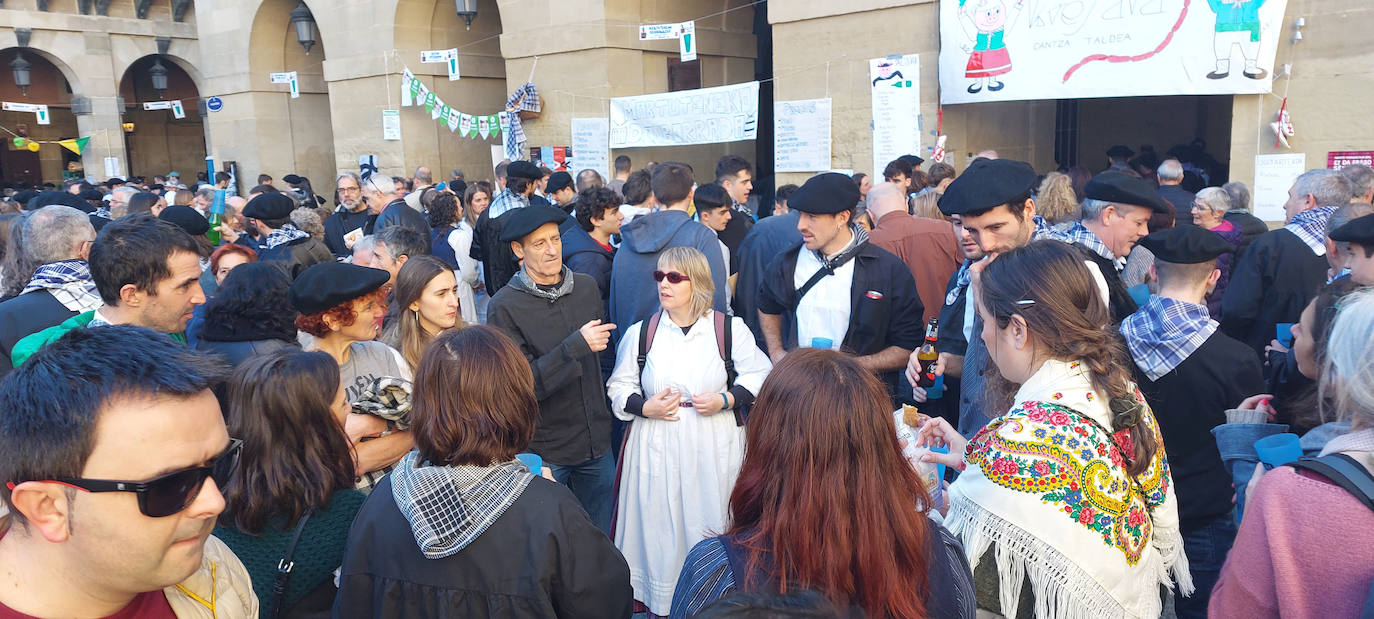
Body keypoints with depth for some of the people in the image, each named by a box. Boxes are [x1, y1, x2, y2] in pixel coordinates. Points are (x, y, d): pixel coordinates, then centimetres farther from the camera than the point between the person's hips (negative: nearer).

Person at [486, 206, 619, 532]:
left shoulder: (587, 286, 4)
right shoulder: (504, 306, -14)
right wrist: (577, 346, -26)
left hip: (597, 441, 5)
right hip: (545, 449, -4)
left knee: (601, 538, 17)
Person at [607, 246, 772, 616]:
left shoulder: (730, 329, -2)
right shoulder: (640, 333, 3)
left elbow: (760, 377, 4)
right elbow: (619, 388, 10)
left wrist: (726, 399, -12)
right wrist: (645, 407, -9)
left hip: (714, 448, -1)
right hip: (656, 449, 1)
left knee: (710, 525, 5)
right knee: (659, 526, 6)